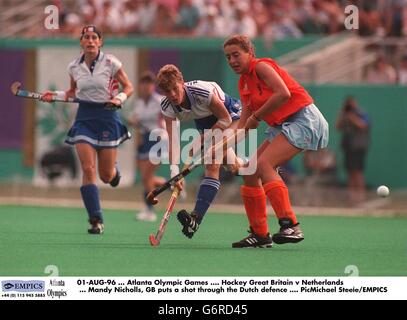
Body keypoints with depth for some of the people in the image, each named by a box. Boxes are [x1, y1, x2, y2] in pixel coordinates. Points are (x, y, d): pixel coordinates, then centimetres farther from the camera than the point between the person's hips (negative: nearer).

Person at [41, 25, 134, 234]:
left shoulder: (110, 63, -7)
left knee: (106, 175, 3)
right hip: (84, 118, 2)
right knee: (88, 169, -14)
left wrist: (119, 98, -16)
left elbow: (128, 87, 2)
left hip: (107, 117, -2)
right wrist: (55, 95, 4)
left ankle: (115, 171, 44)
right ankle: (96, 221, -11)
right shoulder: (74, 67, 3)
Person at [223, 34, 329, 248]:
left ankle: (290, 226, -30)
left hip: (304, 119, -10)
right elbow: (245, 124, 13)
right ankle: (260, 234, 9)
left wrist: (256, 116, -17)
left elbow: (283, 93, -27)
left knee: (263, 164, -24)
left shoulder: (261, 66, -11)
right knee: (249, 172, 3)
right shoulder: (244, 83, 16)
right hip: (282, 126, 10)